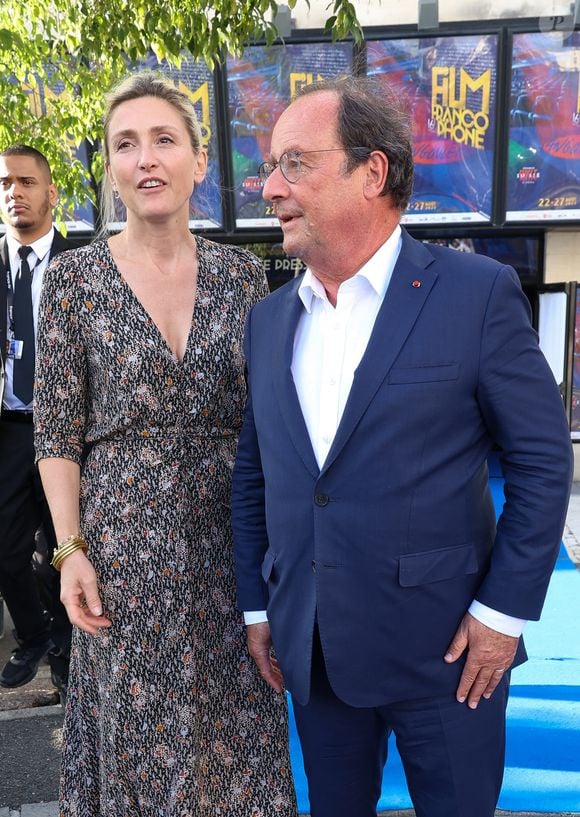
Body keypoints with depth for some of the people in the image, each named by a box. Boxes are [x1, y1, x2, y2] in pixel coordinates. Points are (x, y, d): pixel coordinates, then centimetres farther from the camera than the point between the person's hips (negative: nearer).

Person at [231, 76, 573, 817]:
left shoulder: (477, 292, -10)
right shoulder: (268, 319, 4)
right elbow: (251, 474, 8)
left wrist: (505, 611, -10)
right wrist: (256, 607, 7)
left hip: (444, 646, -4)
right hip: (312, 651, 5)